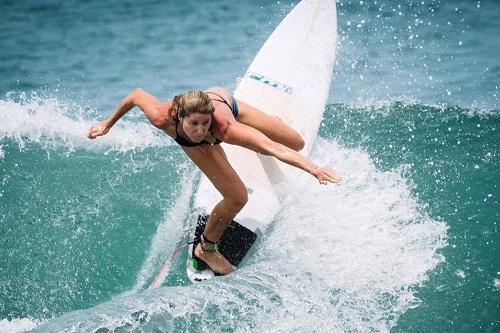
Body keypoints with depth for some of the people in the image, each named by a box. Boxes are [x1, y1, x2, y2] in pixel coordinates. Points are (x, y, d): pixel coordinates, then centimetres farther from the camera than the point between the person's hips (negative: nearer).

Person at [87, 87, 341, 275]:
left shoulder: (226, 128, -50)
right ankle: (206, 249, 14)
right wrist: (108, 123, -9)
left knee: (296, 143, 10)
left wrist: (314, 169, -68)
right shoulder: (162, 118, -45)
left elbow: (273, 147, -57)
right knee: (237, 198, -16)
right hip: (196, 145, -1)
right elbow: (137, 94, -24)